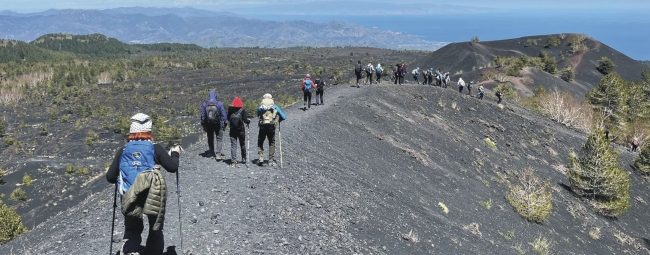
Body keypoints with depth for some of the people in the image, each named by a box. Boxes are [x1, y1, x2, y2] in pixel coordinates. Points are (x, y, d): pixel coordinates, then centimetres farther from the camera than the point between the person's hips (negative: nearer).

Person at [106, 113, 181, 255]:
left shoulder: (122, 151, 4)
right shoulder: (155, 148, -2)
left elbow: (110, 177, 5)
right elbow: (172, 168, -2)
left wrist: (120, 179, 27)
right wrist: (175, 153, 17)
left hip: (130, 199, 2)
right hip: (154, 196, -2)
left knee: (132, 230, 21)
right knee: (155, 230, 20)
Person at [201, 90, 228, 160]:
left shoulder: (205, 104, -5)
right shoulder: (219, 103, -11)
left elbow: (203, 115, 1)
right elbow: (223, 114, -7)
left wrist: (203, 125, 10)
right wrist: (225, 123, 2)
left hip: (208, 124, 2)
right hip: (218, 124, -2)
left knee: (210, 139, 17)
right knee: (219, 139, 3)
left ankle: (212, 153, 25)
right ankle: (218, 154, -8)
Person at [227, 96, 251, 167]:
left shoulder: (230, 110, -5)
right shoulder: (242, 110, -10)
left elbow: (228, 119, 5)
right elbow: (245, 120, -12)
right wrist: (249, 121, 9)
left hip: (232, 130, 1)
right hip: (241, 130, -1)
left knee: (233, 145, 0)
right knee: (242, 145, 16)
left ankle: (233, 161, -9)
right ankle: (244, 159, 27)